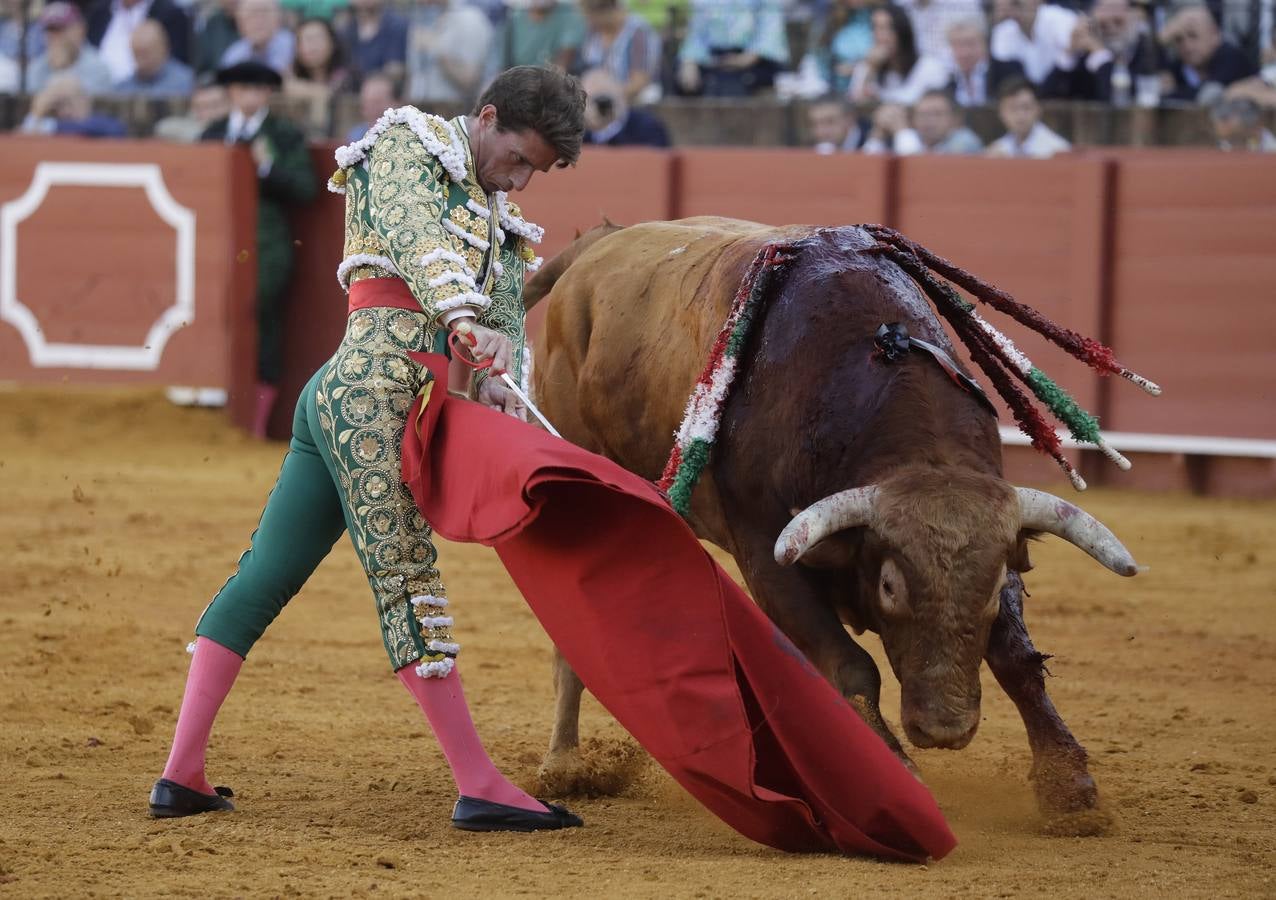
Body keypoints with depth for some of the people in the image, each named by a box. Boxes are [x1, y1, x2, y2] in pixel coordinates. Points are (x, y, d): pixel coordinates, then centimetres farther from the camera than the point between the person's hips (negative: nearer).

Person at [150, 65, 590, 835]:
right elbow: (414, 235, -19)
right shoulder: (408, 144, 0)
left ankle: (183, 773, 7)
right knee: (408, 580, -8)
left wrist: (501, 378, -13)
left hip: (332, 400, 9)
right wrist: (464, 318, -36)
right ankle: (480, 787, -9)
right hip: (370, 393, -9)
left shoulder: (496, 221, 23)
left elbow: (506, 312, 10)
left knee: (265, 576, 7)